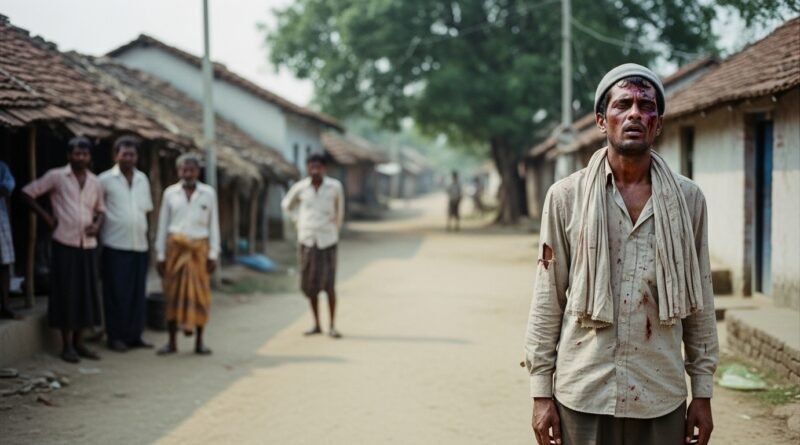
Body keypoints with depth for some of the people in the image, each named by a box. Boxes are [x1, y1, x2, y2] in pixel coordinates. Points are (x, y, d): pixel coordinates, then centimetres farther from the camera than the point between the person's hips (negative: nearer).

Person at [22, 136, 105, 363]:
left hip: (88, 244, 5)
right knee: (66, 292, -2)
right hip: (65, 243, -5)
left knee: (86, 293, 7)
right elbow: (28, 192, -1)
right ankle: (67, 345, 6)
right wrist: (46, 217, -5)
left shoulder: (95, 182, 10)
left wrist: (97, 225, 1)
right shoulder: (56, 177, -4)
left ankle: (79, 342, 17)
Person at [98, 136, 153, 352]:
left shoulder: (143, 179, 12)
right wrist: (95, 227, -8)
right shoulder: (106, 179, -3)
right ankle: (115, 336, 7)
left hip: (139, 245, 5)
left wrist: (147, 237, 13)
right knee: (116, 293, -1)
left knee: (137, 293, 7)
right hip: (115, 245, -5)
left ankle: (135, 335, 15)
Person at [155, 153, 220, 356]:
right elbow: (162, 225, 7)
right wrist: (160, 255, 3)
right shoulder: (170, 193, 5)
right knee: (173, 294, 1)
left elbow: (213, 225, 5)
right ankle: (172, 342, 9)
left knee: (200, 294, 0)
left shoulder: (208, 193, 5)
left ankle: (199, 341, 9)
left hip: (199, 248, 0)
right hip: (176, 247, 0)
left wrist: (213, 254, 0)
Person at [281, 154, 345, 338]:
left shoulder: (335, 186, -7)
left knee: (329, 284, -7)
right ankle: (317, 325, 17)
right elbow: (287, 204, 17)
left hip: (327, 241, -2)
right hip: (307, 240, 2)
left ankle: (333, 326, 1)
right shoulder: (300, 188, -2)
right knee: (310, 285, 6)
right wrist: (299, 222, 9)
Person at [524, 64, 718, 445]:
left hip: (662, 399, 1)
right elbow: (548, 299, 1)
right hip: (584, 396, -1)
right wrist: (541, 390, -2)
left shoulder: (687, 199, 3)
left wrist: (703, 392, 6)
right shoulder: (566, 196, -1)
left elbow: (699, 301, 7)